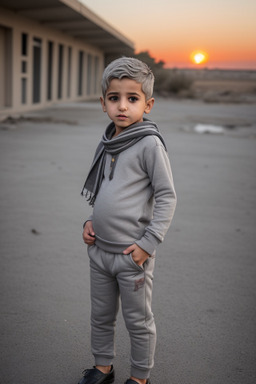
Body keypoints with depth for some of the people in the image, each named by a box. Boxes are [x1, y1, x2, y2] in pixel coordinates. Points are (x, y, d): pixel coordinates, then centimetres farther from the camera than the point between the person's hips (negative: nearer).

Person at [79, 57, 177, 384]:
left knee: (138, 321, 11)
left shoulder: (149, 144, -14)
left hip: (132, 254, -6)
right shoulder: (106, 144, 7)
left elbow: (167, 197, -14)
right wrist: (90, 221, 5)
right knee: (101, 315, 21)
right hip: (99, 250, 7)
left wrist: (148, 243, -17)